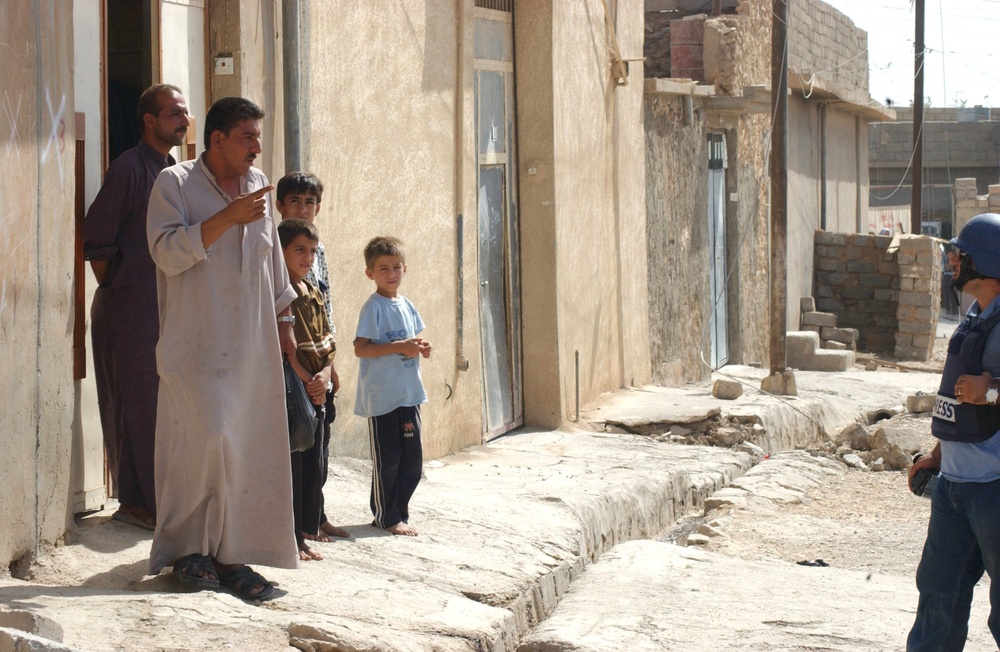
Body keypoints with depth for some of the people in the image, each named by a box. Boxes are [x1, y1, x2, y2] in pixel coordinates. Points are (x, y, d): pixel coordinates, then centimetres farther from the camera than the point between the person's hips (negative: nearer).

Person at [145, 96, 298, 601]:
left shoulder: (258, 185, 15)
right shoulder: (174, 184, -3)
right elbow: (168, 252, -17)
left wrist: (284, 321, 24)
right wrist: (228, 217, -20)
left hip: (254, 348, 6)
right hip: (196, 346, -6)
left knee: (252, 451, 1)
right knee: (209, 441, -15)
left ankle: (232, 556, 7)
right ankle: (186, 547, 1)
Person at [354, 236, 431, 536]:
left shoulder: (406, 306, 12)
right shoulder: (373, 307, -10)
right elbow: (361, 349, -18)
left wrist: (421, 348, 0)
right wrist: (400, 347, -23)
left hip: (408, 394, 7)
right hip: (381, 396, -7)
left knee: (412, 458, 10)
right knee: (387, 459, 0)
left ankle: (399, 511, 22)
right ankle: (386, 516, 11)